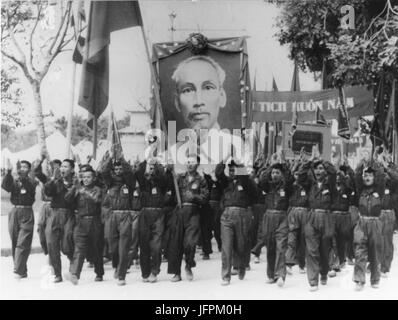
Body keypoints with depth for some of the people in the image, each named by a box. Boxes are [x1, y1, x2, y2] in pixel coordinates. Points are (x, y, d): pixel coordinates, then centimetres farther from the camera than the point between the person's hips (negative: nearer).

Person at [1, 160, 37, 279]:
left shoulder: (31, 181, 3)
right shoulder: (13, 181, 11)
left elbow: (31, 187, -21)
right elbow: (5, 186, -9)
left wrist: (21, 178, -37)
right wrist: (9, 172, -24)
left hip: (26, 213, -4)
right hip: (14, 212, 4)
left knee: (22, 244, -10)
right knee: (15, 244, 7)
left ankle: (18, 271, -10)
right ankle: (22, 270, 16)